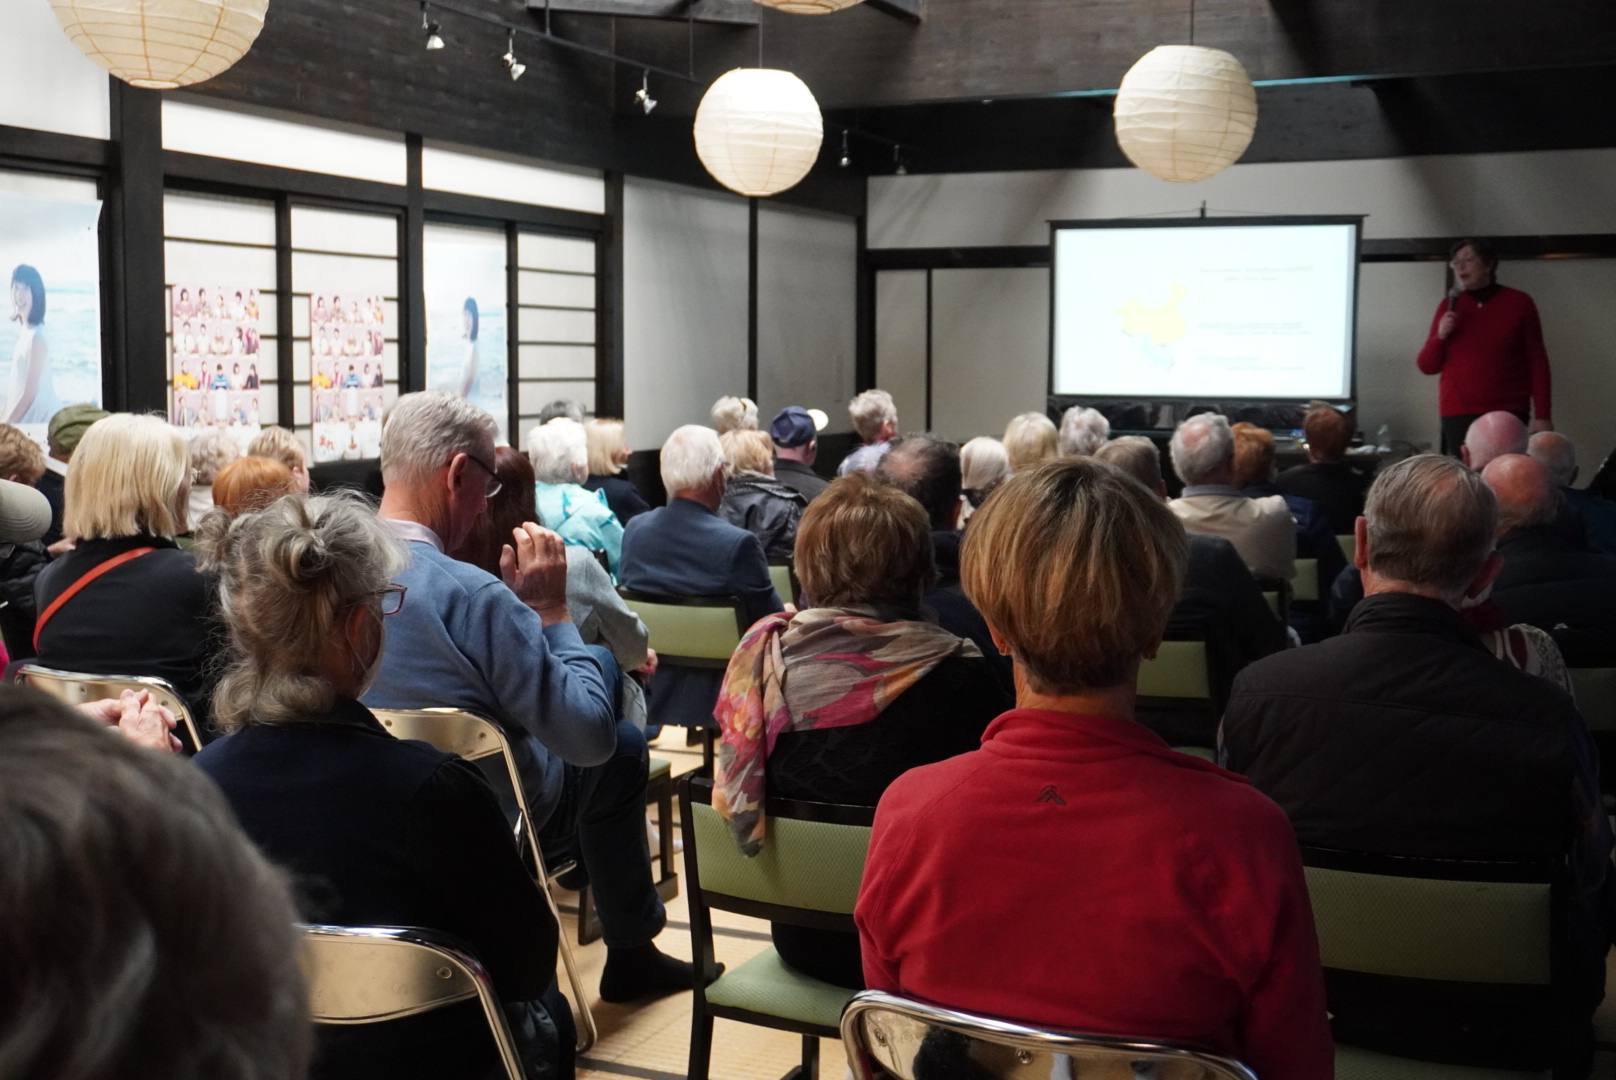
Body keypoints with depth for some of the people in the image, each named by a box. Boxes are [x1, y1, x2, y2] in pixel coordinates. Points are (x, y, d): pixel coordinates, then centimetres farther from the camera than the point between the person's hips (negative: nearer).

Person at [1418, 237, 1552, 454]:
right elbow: (1427, 367, 11)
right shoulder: (1449, 305, 9)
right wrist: (1440, 336, -8)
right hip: (1458, 416, 1)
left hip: (1509, 414, -1)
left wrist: (1542, 415, -2)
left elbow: (1537, 362, 4)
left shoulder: (1519, 303, 4)